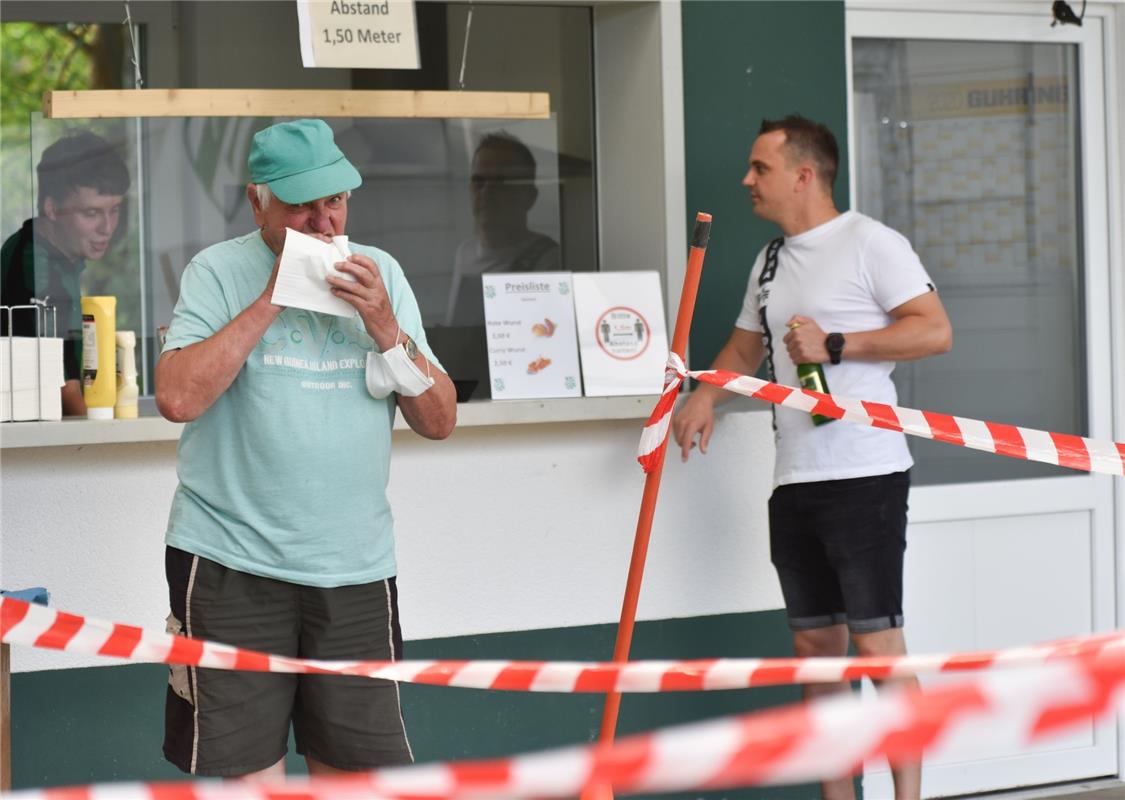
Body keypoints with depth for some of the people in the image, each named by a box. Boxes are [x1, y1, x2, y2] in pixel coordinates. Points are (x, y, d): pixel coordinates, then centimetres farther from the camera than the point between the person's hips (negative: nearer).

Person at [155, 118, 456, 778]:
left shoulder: (380, 274, 10)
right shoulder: (218, 272, -1)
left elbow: (439, 421, 8)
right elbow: (177, 397, -16)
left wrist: (384, 326, -7)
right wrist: (271, 300, -14)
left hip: (356, 568, 3)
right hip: (232, 567, -3)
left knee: (355, 767, 5)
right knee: (247, 772, -5)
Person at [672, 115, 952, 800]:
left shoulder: (868, 242, -7)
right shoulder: (771, 261, 17)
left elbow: (936, 332, -14)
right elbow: (746, 347, 29)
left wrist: (834, 345, -17)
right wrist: (707, 396, 9)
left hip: (864, 477, -8)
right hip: (795, 482, 8)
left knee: (877, 643, -8)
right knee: (816, 645, 10)